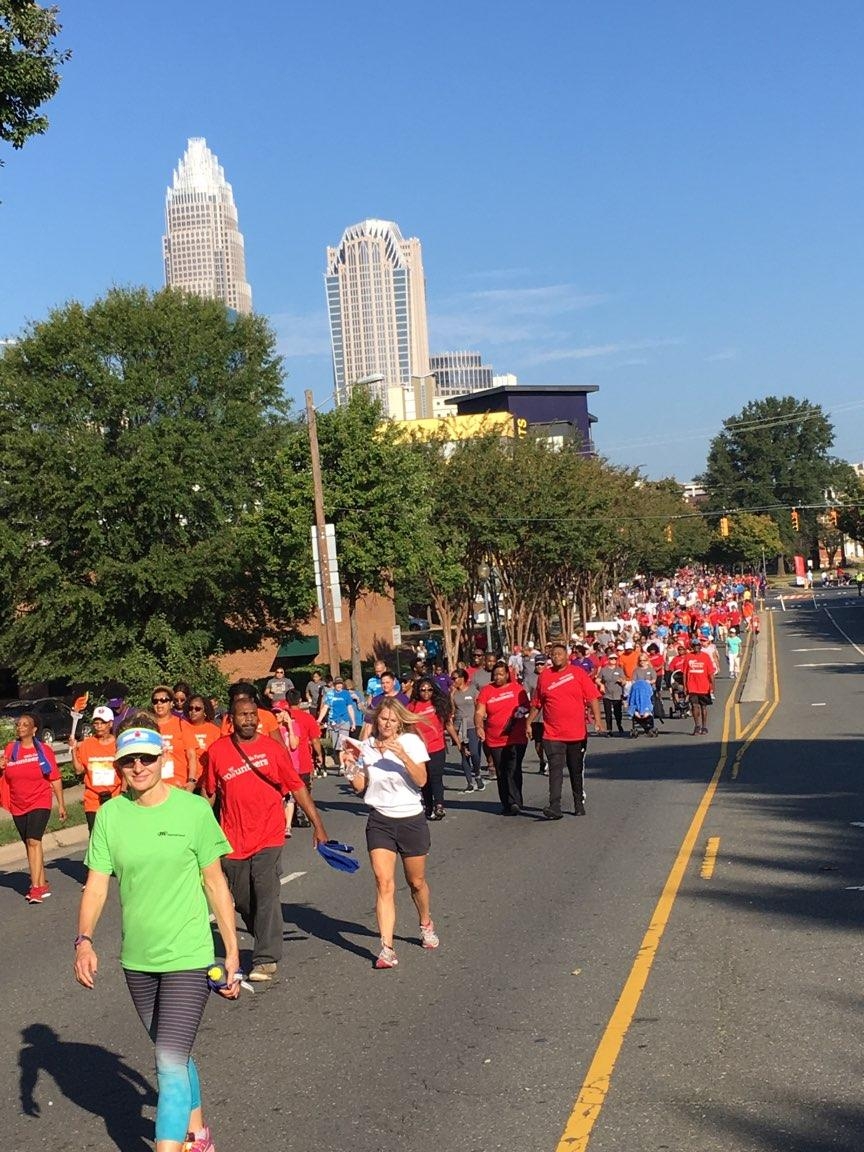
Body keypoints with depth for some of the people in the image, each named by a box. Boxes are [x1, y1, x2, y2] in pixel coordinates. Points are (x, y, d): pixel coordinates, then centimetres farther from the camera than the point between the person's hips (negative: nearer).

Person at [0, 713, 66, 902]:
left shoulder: (44, 750, -4)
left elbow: (55, 778, 0)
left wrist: (61, 804, -1)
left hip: (39, 803, -5)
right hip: (18, 806, 5)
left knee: (33, 841, -18)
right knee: (30, 844, 11)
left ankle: (36, 887, -19)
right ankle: (42, 884, 22)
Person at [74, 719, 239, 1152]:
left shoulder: (193, 809, -10)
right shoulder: (110, 814, -2)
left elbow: (215, 883, -4)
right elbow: (96, 884, -3)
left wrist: (232, 951, -2)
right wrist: (84, 940, -19)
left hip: (189, 957, -4)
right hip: (137, 958, 4)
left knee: (171, 1062, -11)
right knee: (175, 1055, 20)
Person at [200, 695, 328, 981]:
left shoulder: (273, 748, -3)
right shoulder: (217, 751, 0)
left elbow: (297, 788, 0)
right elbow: (208, 793, 10)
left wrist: (317, 825, -2)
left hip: (268, 837, -2)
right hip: (233, 839, 3)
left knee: (266, 895, -12)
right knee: (243, 901, 13)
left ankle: (266, 959, -7)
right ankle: (266, 940, 36)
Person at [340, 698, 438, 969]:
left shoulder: (411, 741, -7)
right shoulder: (366, 746, 1)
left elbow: (421, 780, -17)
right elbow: (360, 787, 3)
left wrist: (402, 755, -28)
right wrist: (350, 765, -13)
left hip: (411, 820, -1)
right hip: (380, 821, 1)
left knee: (416, 881, 14)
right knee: (384, 883, -12)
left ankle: (426, 924, 43)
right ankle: (387, 949, -13)